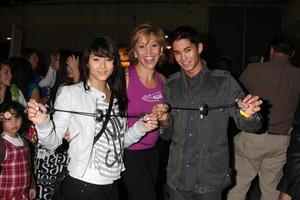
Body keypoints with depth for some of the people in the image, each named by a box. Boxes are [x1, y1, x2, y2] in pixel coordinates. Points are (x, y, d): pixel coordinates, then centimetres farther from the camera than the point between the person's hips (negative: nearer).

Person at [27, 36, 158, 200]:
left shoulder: (117, 96, 7)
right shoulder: (70, 93, -9)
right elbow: (53, 142, -12)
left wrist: (142, 127, -3)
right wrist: (43, 124, -30)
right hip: (82, 186, -5)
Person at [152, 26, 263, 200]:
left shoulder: (224, 82, -6)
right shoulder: (171, 85, 2)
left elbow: (249, 126, -6)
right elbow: (168, 135, 8)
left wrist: (247, 114, -27)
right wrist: (165, 120, -13)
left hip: (211, 178, -2)